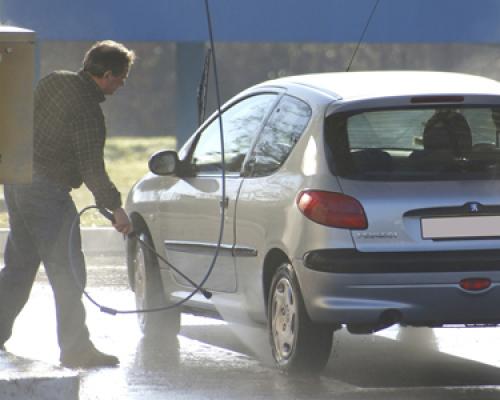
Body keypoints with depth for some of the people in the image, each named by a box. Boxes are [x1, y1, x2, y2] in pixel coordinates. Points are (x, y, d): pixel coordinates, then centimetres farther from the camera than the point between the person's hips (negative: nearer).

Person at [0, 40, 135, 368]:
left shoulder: (54, 81, 7)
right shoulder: (87, 111, -18)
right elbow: (92, 169, -20)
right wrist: (115, 208, -12)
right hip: (48, 193, -9)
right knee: (67, 272, -5)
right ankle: (76, 349, -6)